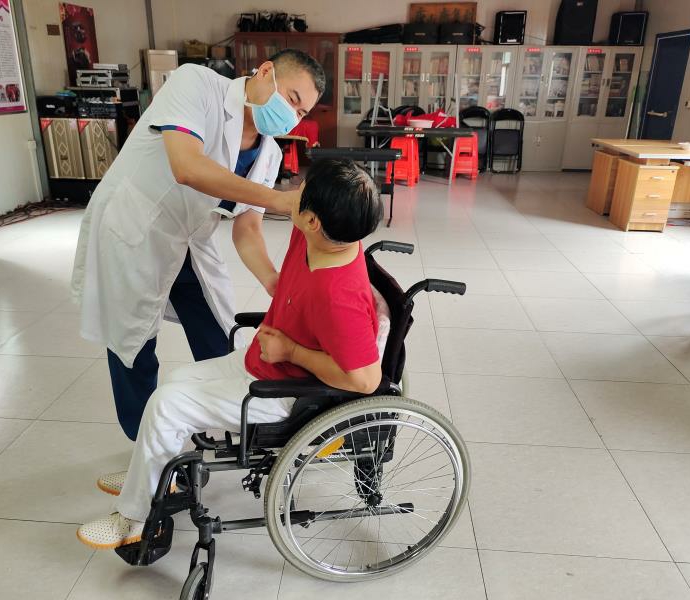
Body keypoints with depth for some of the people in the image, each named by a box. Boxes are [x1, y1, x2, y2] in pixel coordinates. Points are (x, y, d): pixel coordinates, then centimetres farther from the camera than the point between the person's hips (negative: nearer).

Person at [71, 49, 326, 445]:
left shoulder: (269, 154, -5)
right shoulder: (196, 82, -22)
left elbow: (247, 230, -7)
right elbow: (187, 167, -38)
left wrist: (279, 287, -24)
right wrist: (278, 199, -41)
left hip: (190, 244, 6)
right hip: (129, 238, -5)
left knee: (221, 347, 11)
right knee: (134, 348, 8)